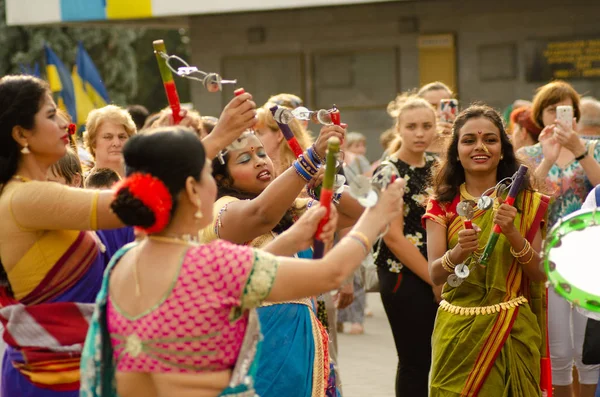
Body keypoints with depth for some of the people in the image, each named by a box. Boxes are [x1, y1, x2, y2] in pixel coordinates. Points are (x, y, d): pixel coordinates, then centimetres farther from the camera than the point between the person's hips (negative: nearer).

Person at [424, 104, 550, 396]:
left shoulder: (525, 203, 2)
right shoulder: (443, 204, 2)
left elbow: (540, 274, -4)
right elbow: (435, 274, -9)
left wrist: (512, 233, -20)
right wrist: (459, 251, -29)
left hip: (513, 332, 0)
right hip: (457, 333, 0)